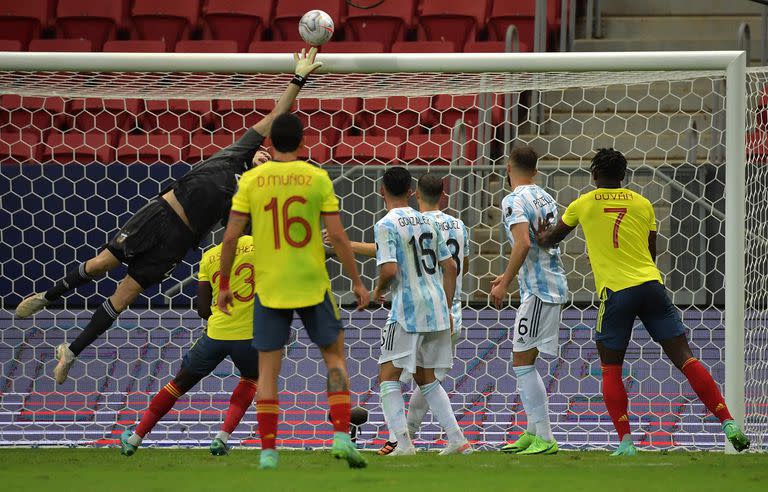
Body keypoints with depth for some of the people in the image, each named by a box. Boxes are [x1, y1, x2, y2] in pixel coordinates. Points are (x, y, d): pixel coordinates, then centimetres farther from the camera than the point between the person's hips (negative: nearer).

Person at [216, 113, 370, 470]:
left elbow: (230, 237, -3)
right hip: (313, 286, 0)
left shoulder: (251, 180, -1)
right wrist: (357, 282, 3)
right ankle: (342, 436, -1)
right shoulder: (316, 178, -3)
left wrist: (224, 285, 9)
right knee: (335, 356, 14)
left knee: (268, 369, 7)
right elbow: (338, 236, -6)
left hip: (269, 289, 1)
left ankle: (268, 451, 1)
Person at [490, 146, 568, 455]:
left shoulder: (514, 201, -12)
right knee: (524, 362, 17)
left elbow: (523, 244, -26)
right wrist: (508, 276, 35)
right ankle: (533, 432, 22)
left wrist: (504, 285, -20)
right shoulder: (544, 198, 17)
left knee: (522, 362, -9)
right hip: (552, 287, 9)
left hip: (539, 291, -9)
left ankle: (545, 439, -13)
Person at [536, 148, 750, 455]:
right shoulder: (642, 203, 12)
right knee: (685, 358, 0)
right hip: (651, 284, 2)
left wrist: (541, 237, 48)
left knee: (610, 369, 10)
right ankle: (728, 424, -8)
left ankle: (625, 442, -2)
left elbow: (550, 239, 24)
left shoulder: (584, 204, 8)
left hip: (615, 291, -2)